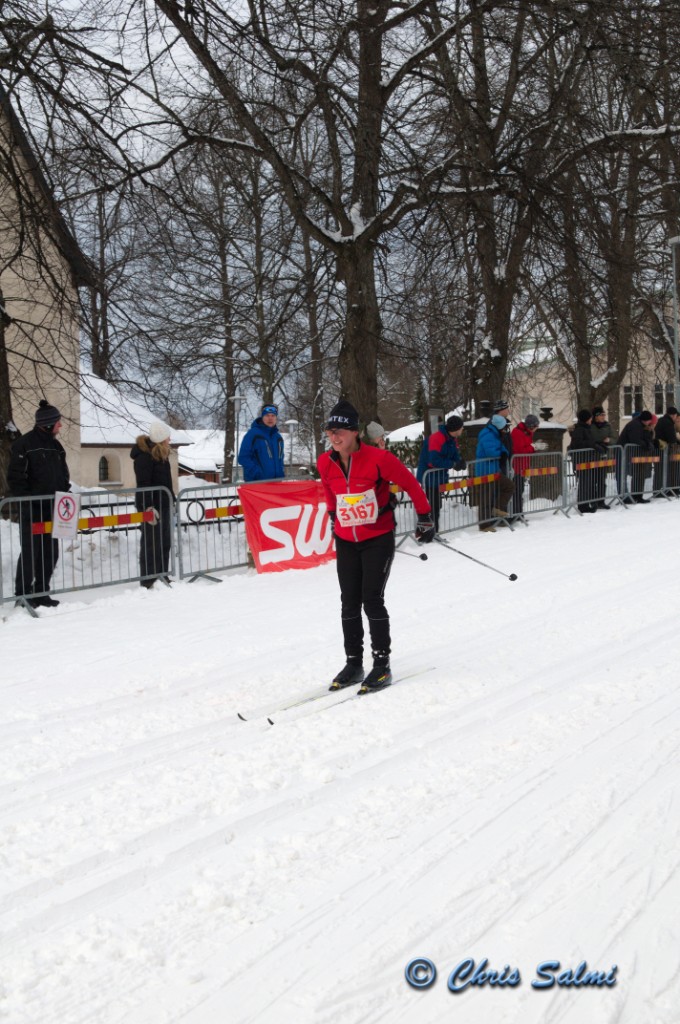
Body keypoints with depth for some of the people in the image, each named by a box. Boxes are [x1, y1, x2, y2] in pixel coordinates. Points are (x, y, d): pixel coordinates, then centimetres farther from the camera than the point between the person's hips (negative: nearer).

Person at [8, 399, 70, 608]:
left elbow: (63, 476, 21)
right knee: (30, 552, -3)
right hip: (32, 510, -7)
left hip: (52, 510, 7)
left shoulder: (55, 445, 14)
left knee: (50, 553, 8)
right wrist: (25, 503, -16)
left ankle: (41, 594, 19)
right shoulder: (24, 444, -8)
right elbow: (15, 478, -11)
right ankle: (23, 595, 7)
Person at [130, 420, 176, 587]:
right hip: (151, 506, -10)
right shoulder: (144, 455, -13)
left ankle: (161, 576, 22)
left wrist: (171, 499, 21)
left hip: (163, 504, 10)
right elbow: (143, 484, -20)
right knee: (151, 543, -6)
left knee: (164, 542, 13)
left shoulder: (160, 453, 16)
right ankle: (148, 580, -1)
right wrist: (148, 506, -25)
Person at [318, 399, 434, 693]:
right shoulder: (325, 463, -5)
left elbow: (410, 484, -9)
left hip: (378, 539, -5)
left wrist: (424, 519, -3)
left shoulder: (377, 458, -20)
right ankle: (353, 664, 17)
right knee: (349, 603, 6)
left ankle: (382, 666, 3)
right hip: (346, 541, 5)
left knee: (372, 600, -8)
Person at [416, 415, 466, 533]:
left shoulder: (452, 439, 4)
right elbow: (434, 461, -31)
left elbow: (455, 455, 8)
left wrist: (460, 461, -16)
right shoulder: (436, 439, -25)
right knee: (434, 505, -9)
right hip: (429, 477, -10)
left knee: (436, 505, 17)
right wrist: (453, 464, -26)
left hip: (439, 476, 10)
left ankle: (433, 532, 28)